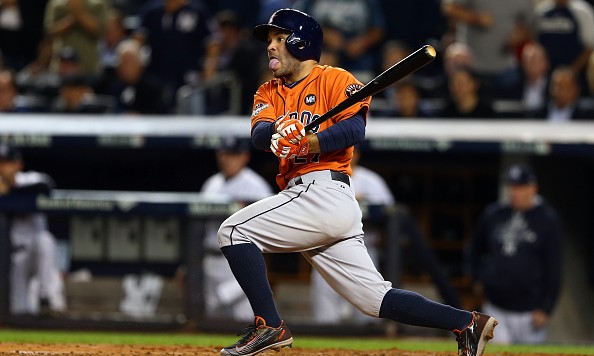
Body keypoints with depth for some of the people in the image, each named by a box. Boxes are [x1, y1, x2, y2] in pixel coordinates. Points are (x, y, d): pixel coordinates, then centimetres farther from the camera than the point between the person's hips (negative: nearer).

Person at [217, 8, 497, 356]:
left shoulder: (335, 79, 3)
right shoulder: (269, 93, 23)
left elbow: (355, 129, -13)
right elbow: (259, 134, 2)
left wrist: (309, 142, -28)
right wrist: (276, 131, -22)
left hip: (325, 193, -7)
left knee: (234, 231, -13)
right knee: (375, 297, 3)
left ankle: (268, 325, -16)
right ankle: (468, 323, 3)